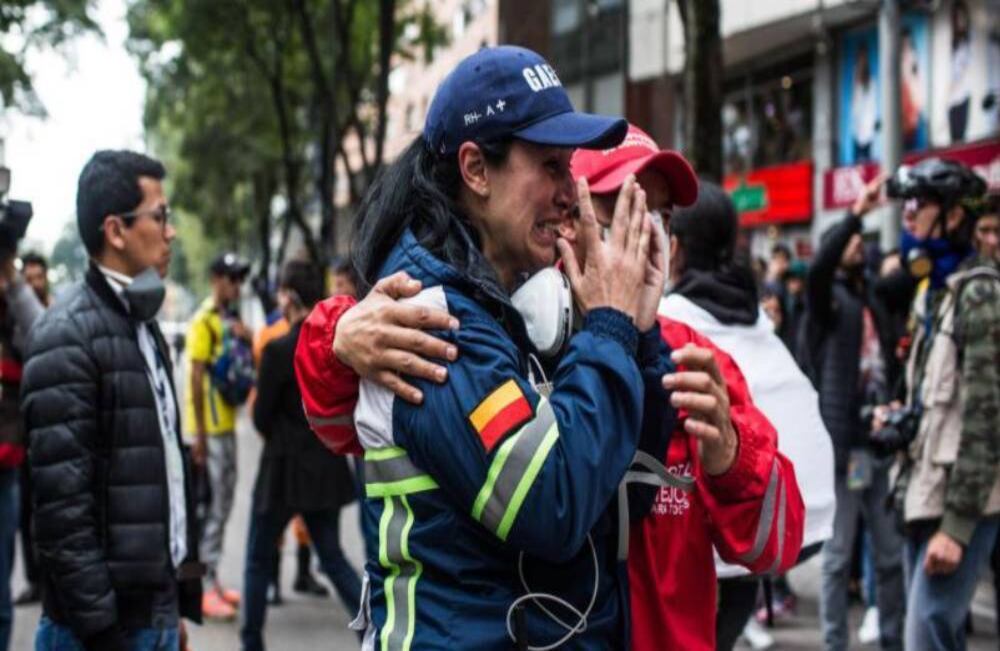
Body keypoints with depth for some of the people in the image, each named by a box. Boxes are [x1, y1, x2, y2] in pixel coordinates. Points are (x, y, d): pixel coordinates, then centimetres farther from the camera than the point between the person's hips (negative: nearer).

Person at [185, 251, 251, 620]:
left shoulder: (232, 319, 12)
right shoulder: (204, 320, -13)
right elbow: (196, 378, -16)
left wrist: (247, 337, -4)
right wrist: (199, 435, -18)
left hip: (227, 424, 9)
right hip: (209, 427, -9)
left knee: (223, 505, 14)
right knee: (211, 506, -6)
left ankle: (213, 580, 23)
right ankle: (205, 589, -2)